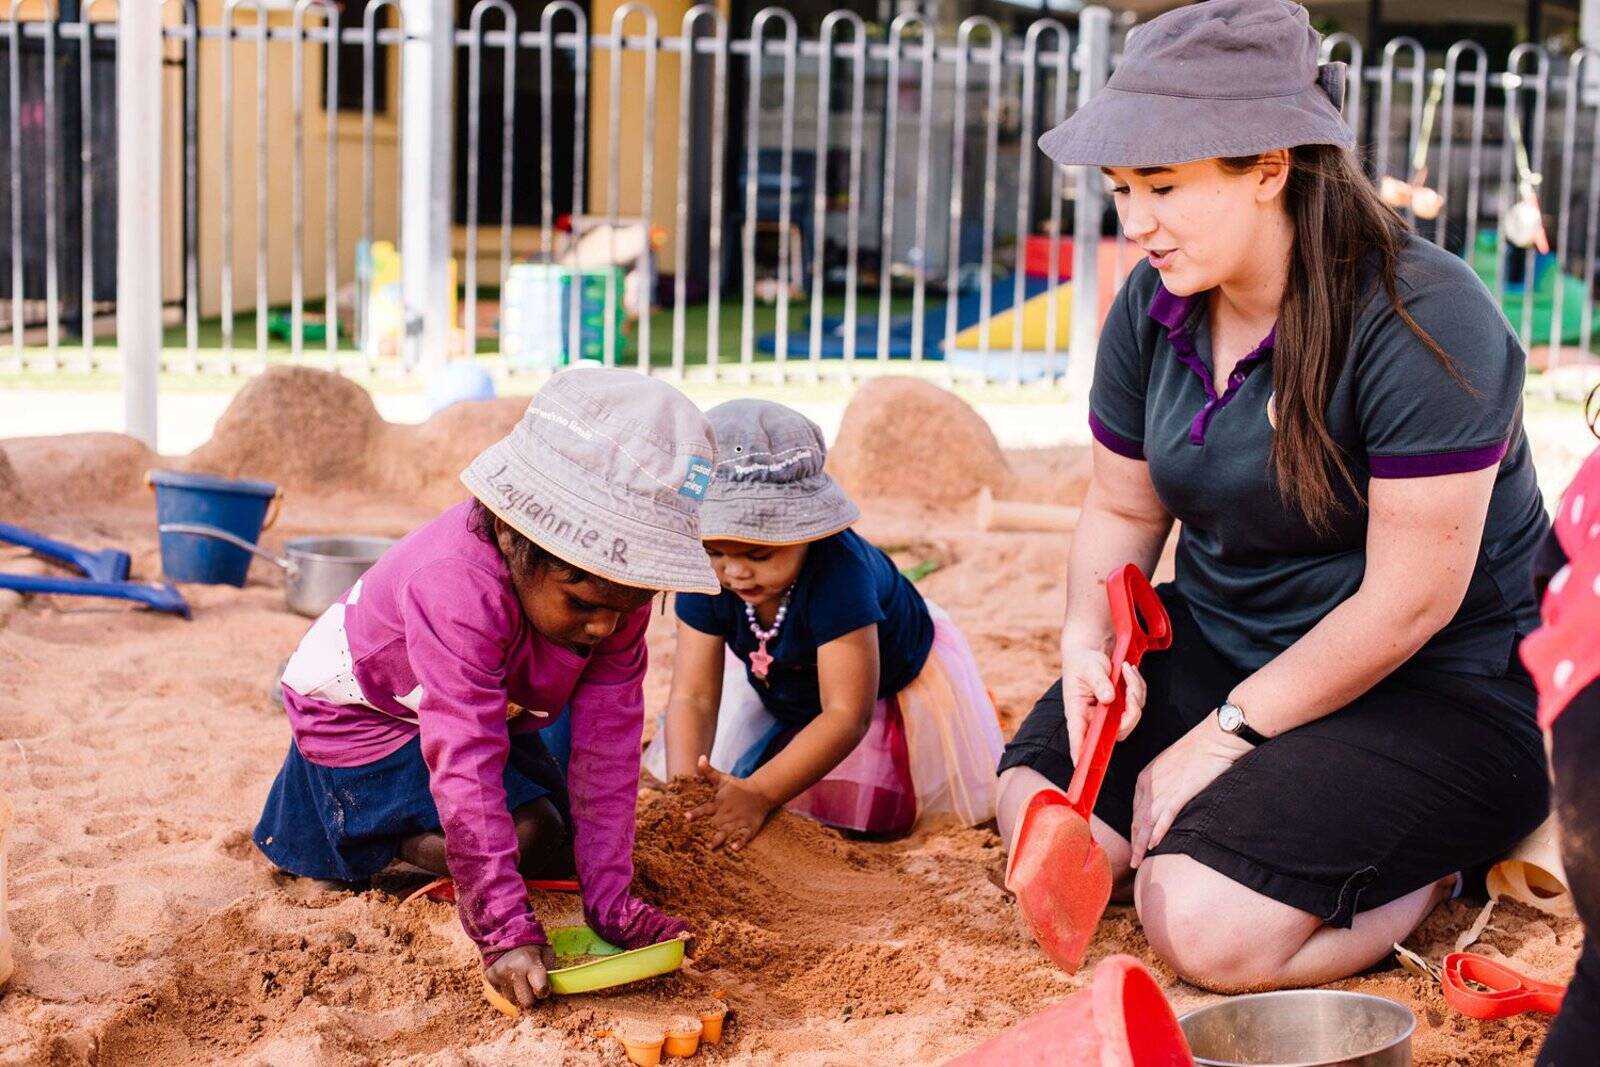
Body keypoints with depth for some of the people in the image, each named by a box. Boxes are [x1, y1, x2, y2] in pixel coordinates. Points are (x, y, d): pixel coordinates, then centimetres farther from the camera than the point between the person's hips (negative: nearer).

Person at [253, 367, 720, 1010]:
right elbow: (467, 765, -46)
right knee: (532, 836, -20)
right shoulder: (457, 590, -44)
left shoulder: (610, 584, -24)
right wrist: (506, 932, -48)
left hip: (494, 707, 7)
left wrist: (610, 901, -27)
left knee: (565, 839, 6)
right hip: (363, 708, -7)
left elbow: (606, 747, -23)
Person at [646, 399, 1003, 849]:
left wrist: (759, 794, -58)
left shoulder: (839, 572, -45)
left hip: (893, 682, -4)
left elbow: (848, 714, -46)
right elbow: (693, 697, -31)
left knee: (879, 822, 1)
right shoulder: (707, 574, -30)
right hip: (782, 694, 4)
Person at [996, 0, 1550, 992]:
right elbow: (1124, 510, 10)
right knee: (1042, 809, -12)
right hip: (1220, 641, 7)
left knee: (1206, 925, -24)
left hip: (1442, 694, -7)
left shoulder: (1423, 319, -23)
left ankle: (1428, 870, 3)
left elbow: (1411, 598, -23)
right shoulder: (1155, 305, -1)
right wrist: (1089, 640, -11)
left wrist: (1224, 737, -20)